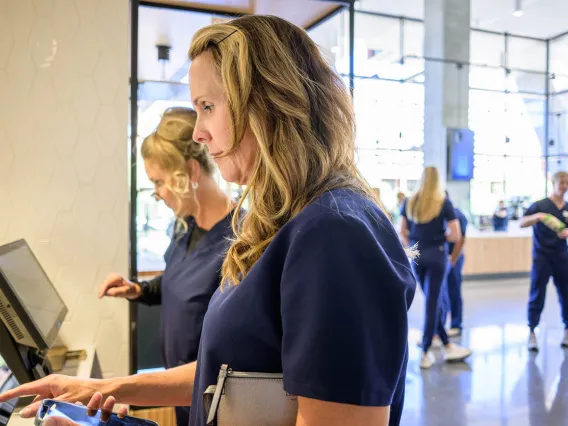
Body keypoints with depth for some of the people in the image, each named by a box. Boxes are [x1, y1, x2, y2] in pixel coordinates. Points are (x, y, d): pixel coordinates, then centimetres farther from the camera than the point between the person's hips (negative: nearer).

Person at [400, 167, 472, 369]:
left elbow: (403, 232, 10)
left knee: (433, 300, 17)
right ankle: (425, 353, 8)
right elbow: (455, 235, -9)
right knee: (433, 302, 3)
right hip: (436, 255, -4)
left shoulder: (410, 202, 5)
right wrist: (440, 236, 8)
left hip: (416, 256, 4)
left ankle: (447, 346, 27)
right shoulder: (444, 203, -6)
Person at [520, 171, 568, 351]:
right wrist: (537, 216, -24)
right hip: (542, 257, -4)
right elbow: (522, 223, -6)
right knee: (537, 296, -3)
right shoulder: (540, 205, -3)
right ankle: (532, 333, 4)